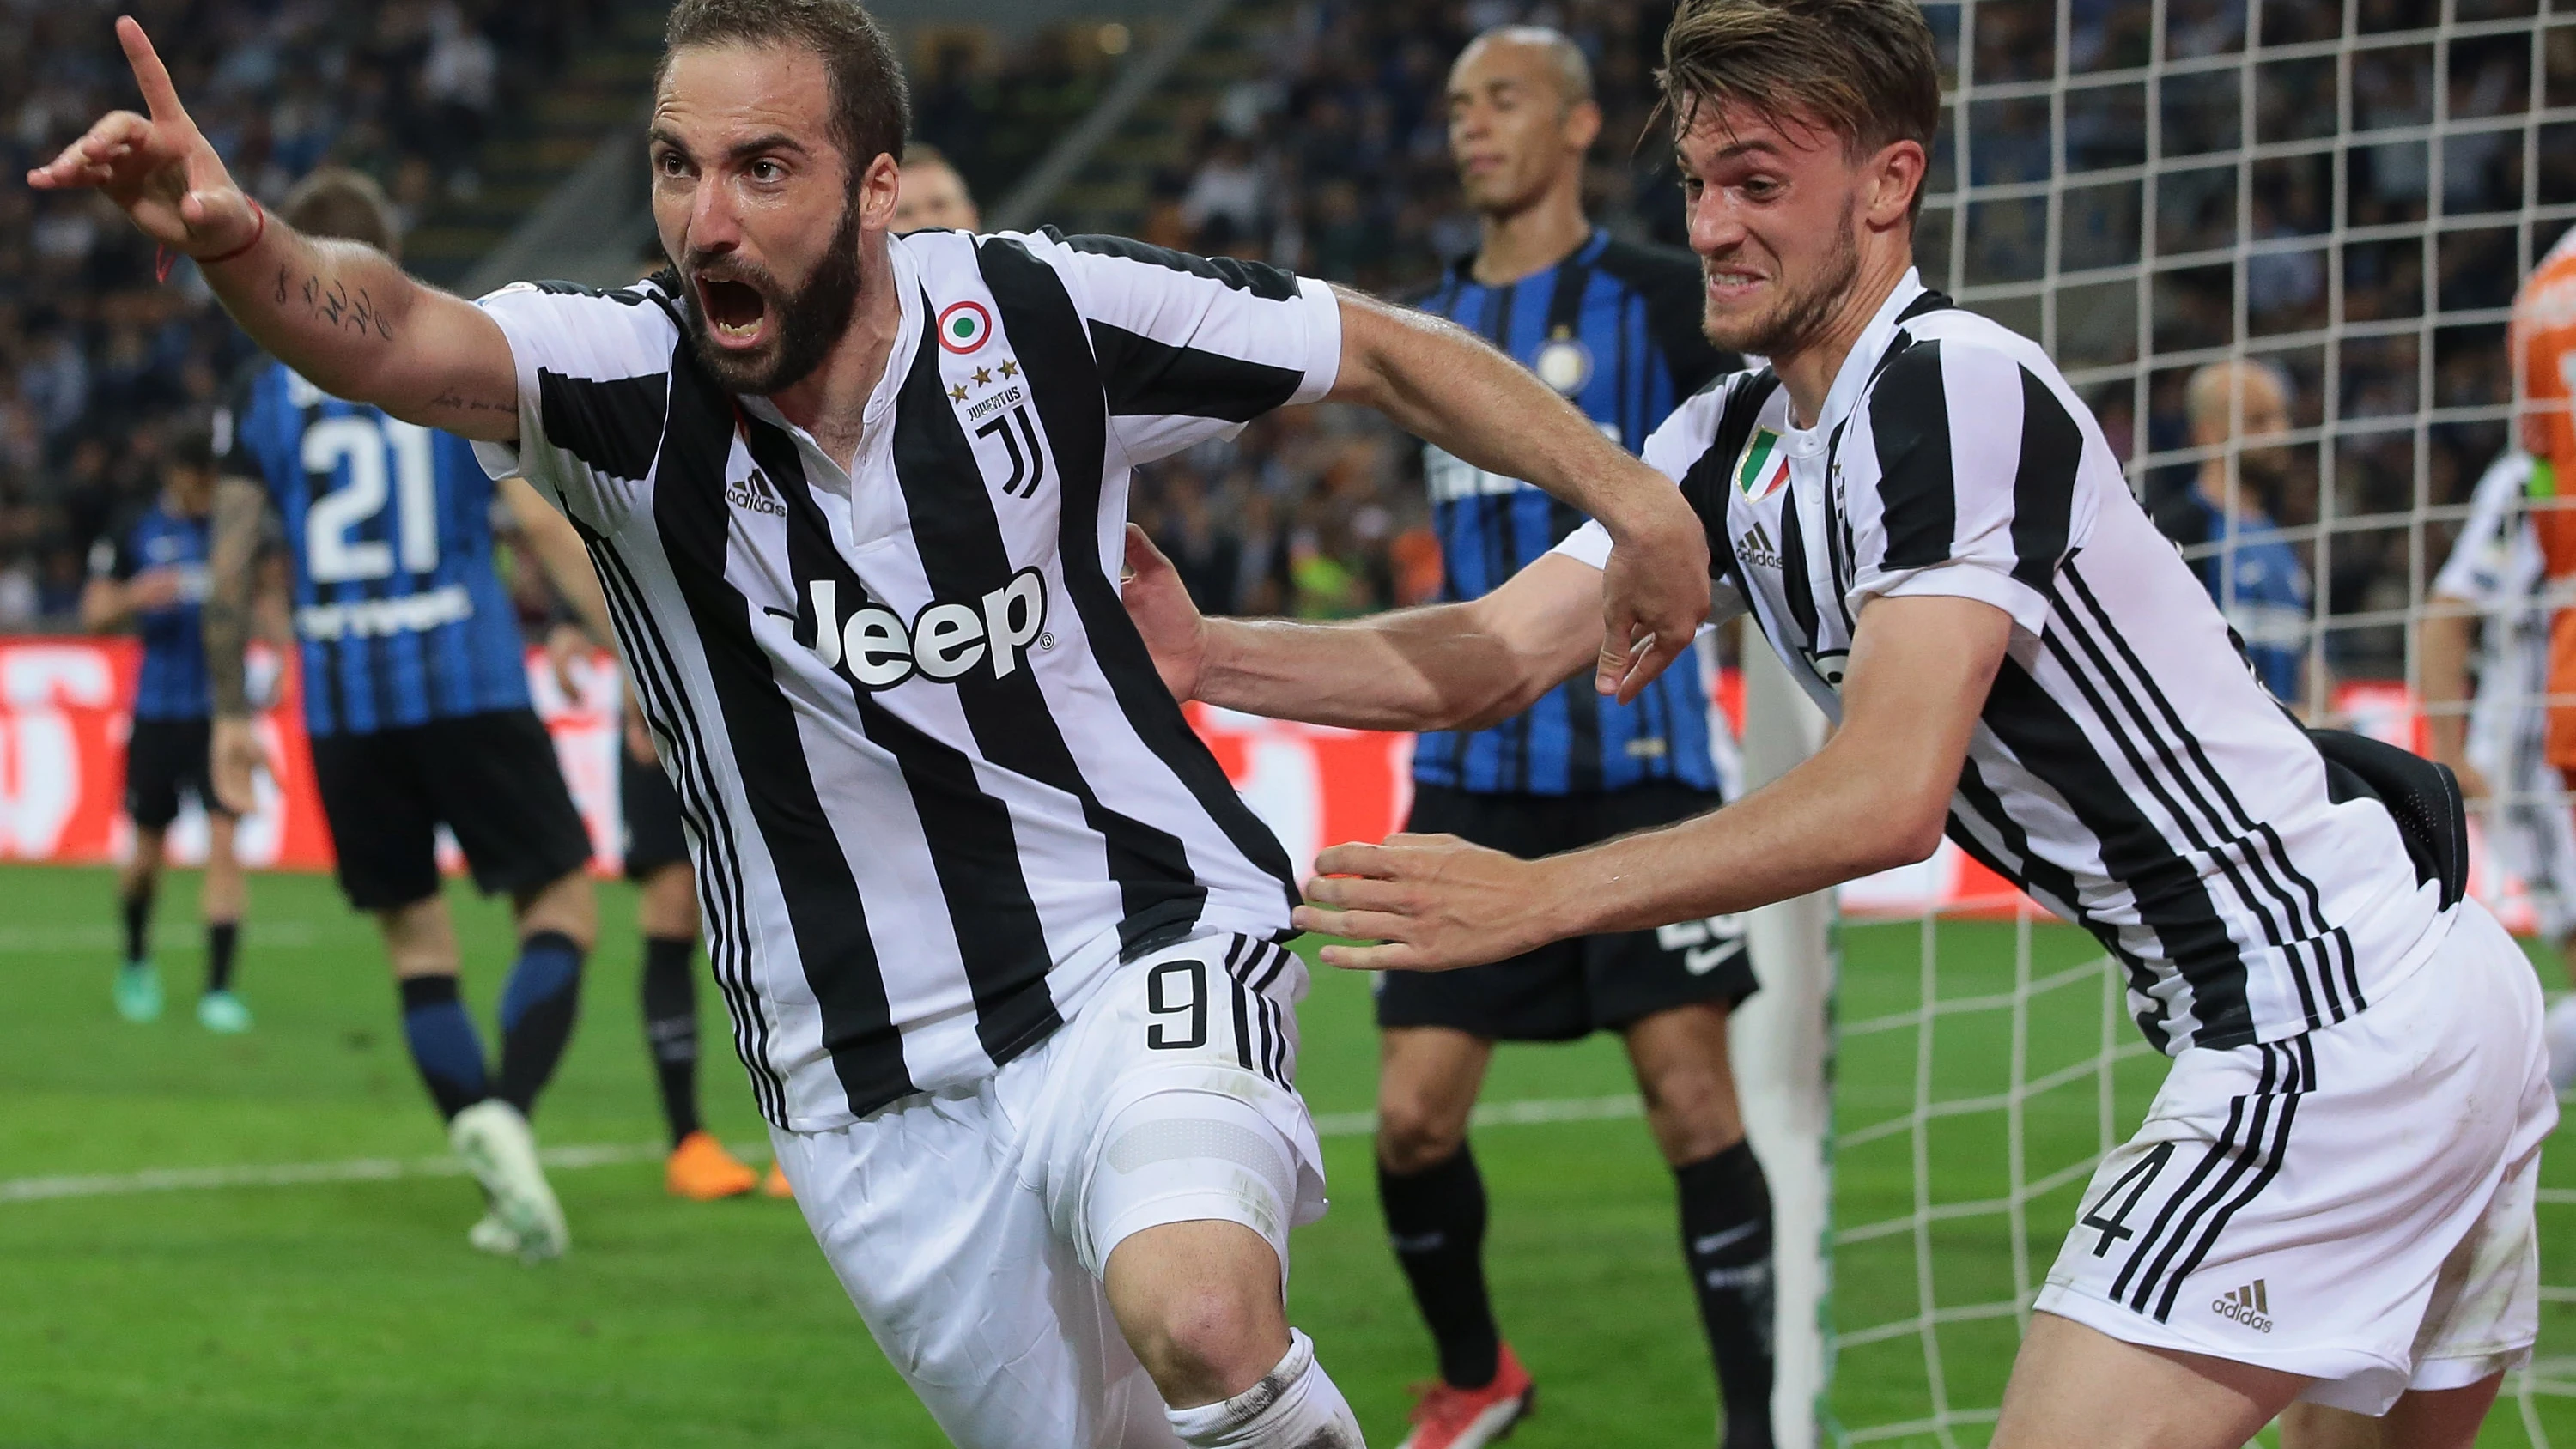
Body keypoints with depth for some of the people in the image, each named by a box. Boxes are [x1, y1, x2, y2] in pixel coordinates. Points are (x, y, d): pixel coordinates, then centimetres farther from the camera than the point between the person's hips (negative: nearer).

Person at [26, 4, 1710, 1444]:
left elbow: (1382, 349, 6)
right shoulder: (623, 378, -12)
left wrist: (1629, 496, 3)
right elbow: (393, 333, -33)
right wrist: (239, 240, -54)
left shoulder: (1034, 315, -9)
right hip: (881, 1098, 2)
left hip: (1144, 953, -2)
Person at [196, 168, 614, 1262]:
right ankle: (507, 1109, -22)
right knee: (561, 905, 5)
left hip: (342, 707, 2)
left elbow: (228, 565, 7)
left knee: (414, 931, 12)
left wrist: (229, 716, 16)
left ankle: (506, 1187, 4)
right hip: (471, 685, -2)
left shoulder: (267, 397, 8)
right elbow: (545, 522, -5)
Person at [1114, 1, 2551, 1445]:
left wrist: (1540, 898, -30)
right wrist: (1211, 659, -11)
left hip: (2333, 1017, -10)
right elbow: (1499, 654, 3)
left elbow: (1891, 793, -27)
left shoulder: (1956, 390, -19)